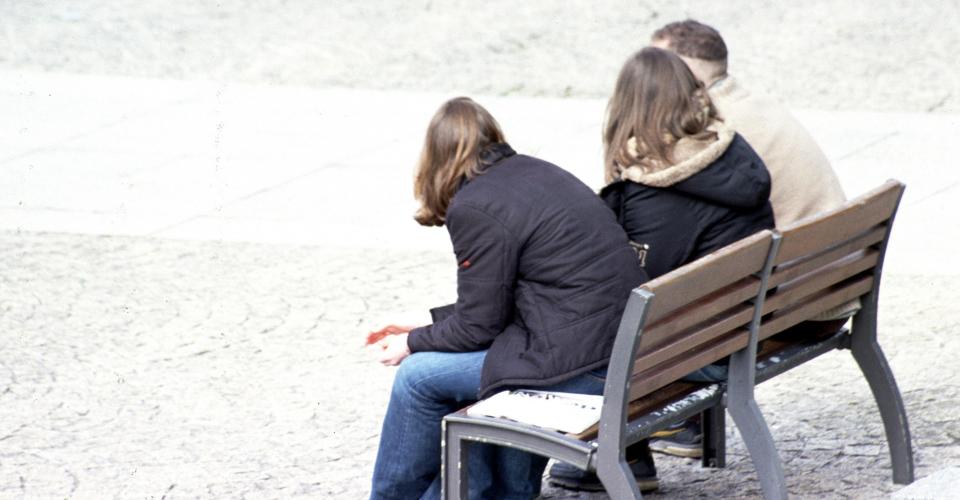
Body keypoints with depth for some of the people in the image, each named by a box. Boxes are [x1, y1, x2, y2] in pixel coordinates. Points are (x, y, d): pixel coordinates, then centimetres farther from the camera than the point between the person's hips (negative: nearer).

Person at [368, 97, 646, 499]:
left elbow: (478, 325, -7)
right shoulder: (534, 172, 16)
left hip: (583, 364, -9)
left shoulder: (473, 206, -11)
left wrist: (413, 343, 9)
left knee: (418, 374, 4)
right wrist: (426, 328, 21)